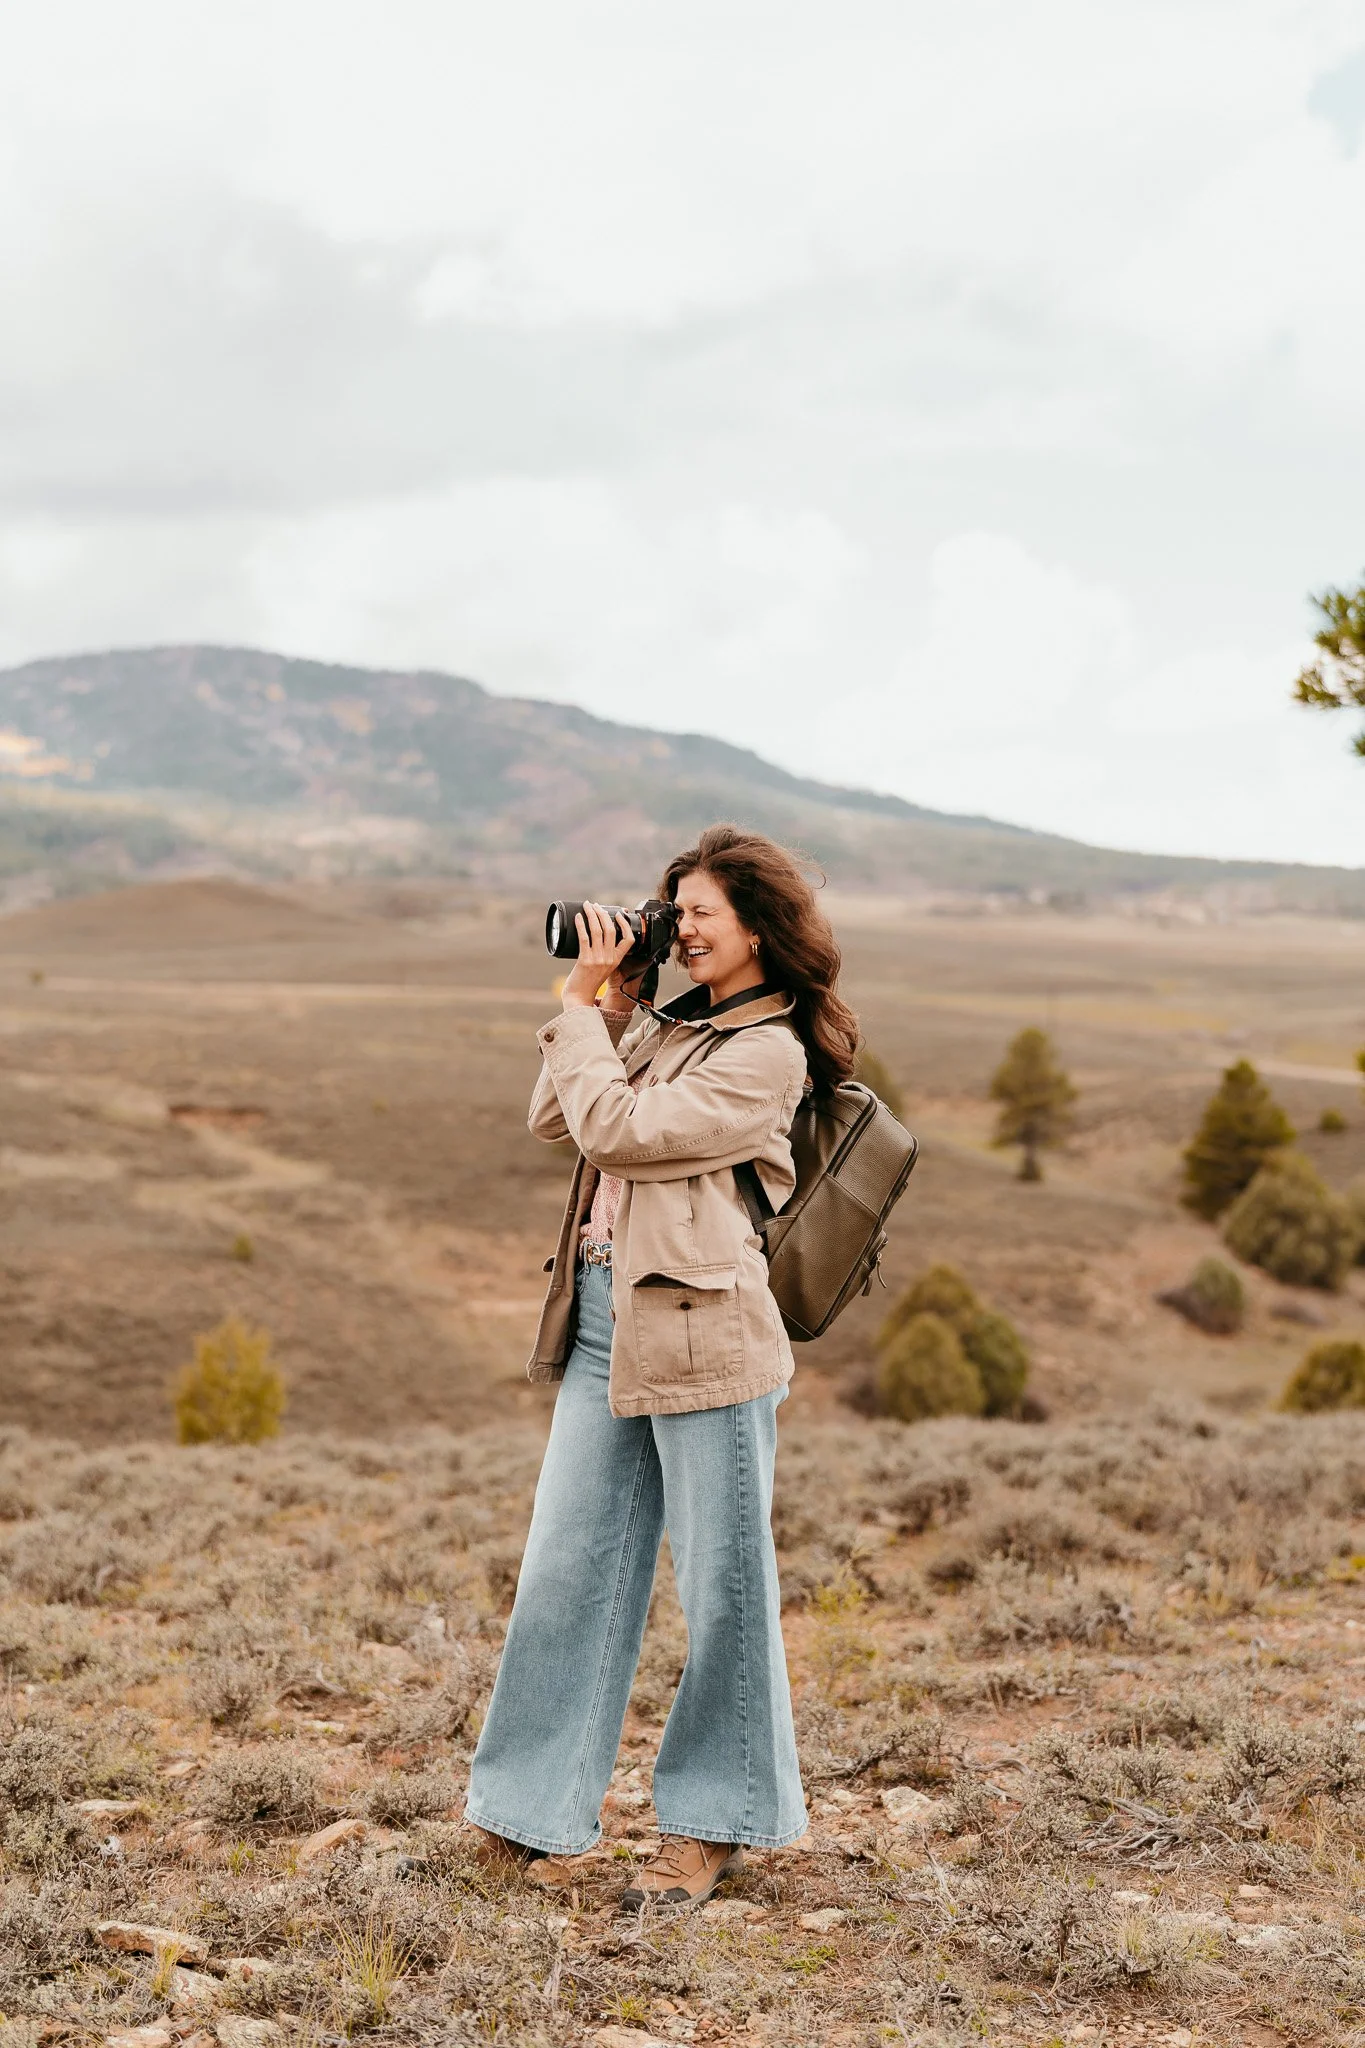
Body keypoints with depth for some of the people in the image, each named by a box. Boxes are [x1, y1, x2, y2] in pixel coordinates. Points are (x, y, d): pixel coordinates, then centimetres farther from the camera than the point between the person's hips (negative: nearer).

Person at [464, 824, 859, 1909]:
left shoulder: (767, 1054, -8)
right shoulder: (676, 1024, 18)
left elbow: (614, 1129, -14)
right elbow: (555, 1118, 16)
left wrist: (582, 1003, -5)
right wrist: (608, 1002, 9)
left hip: (704, 1335, -8)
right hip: (606, 1323, 8)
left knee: (723, 1585, 5)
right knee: (566, 1568, 8)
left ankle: (710, 1825, 19)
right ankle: (531, 1813, 17)